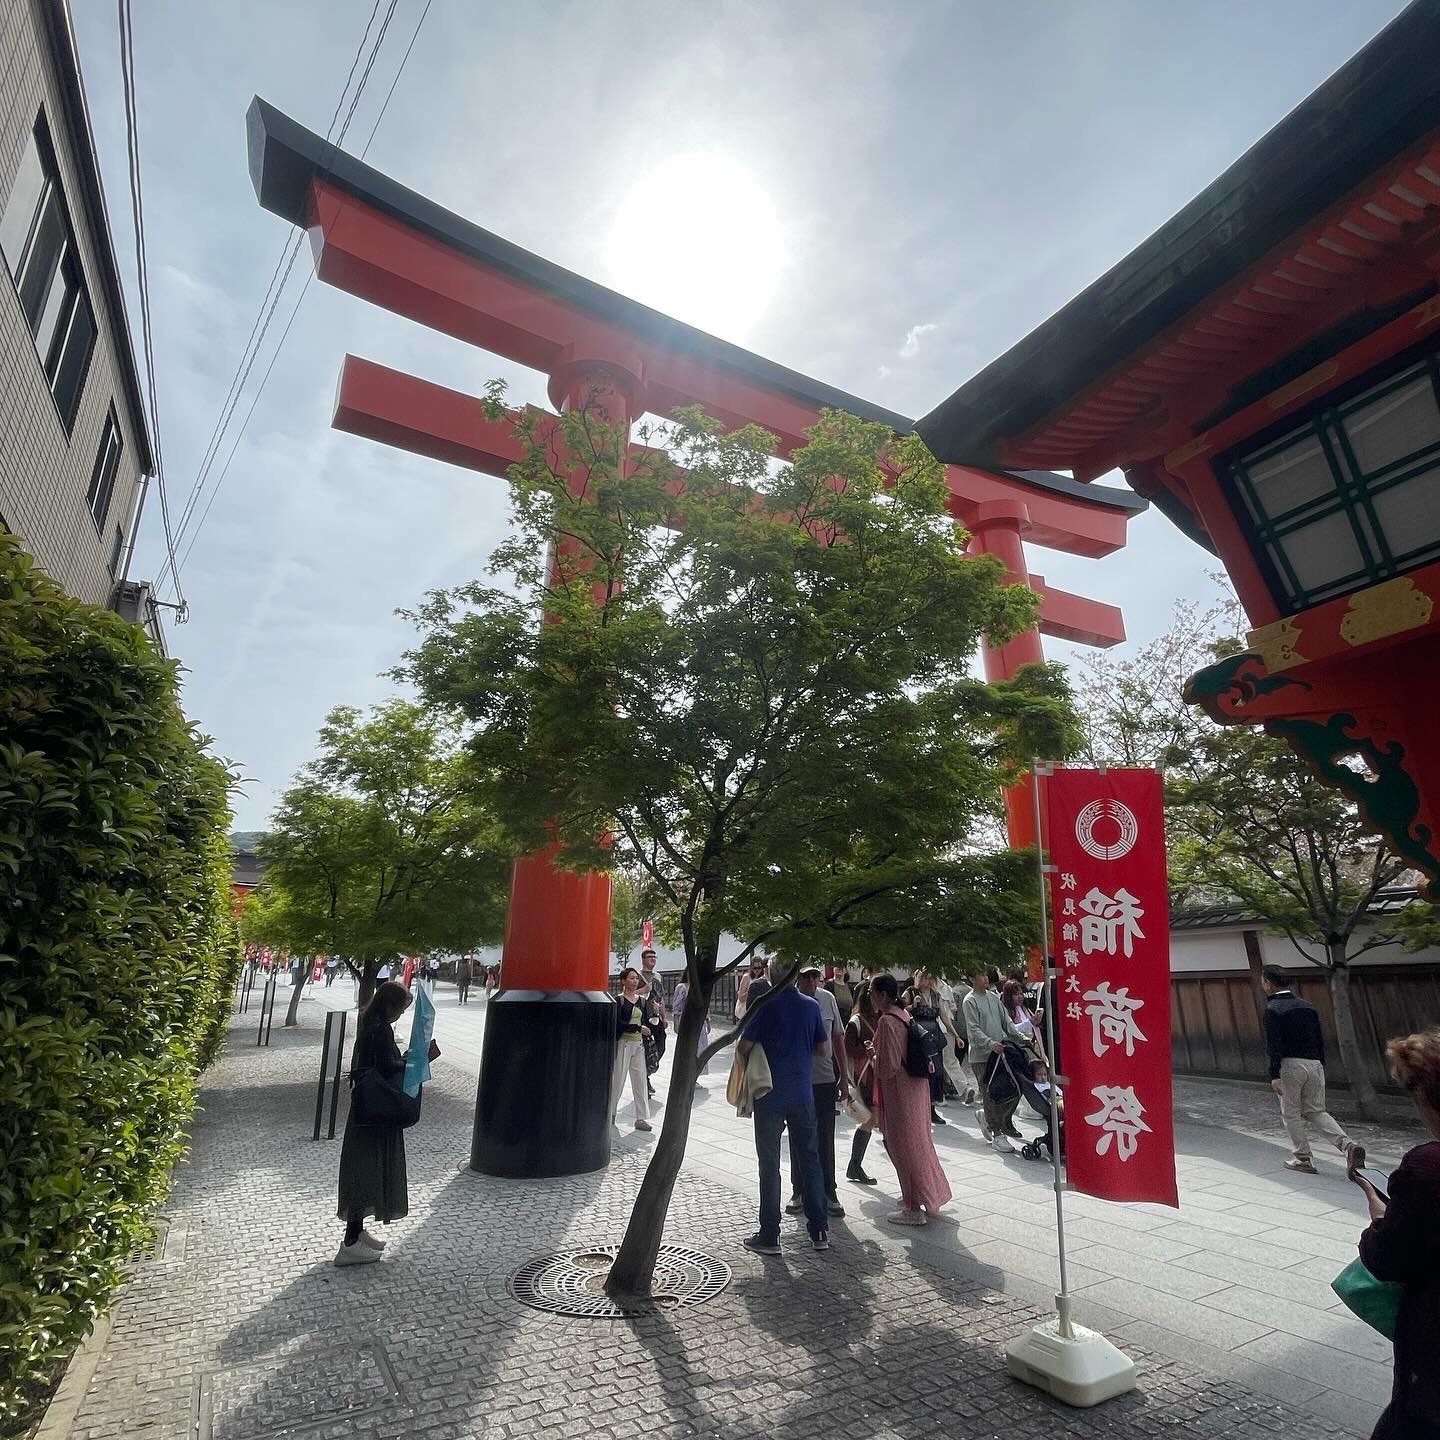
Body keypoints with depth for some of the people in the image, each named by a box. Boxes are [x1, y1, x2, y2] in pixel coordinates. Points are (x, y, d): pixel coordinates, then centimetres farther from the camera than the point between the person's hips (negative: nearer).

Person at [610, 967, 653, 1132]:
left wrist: (646, 1044, 9)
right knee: (618, 1079, 2)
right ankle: (610, 1113, 21)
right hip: (623, 1043, -5)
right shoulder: (618, 1000, -7)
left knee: (640, 1080, 3)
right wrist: (638, 1028, -17)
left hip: (638, 1044, 5)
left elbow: (644, 1022, 14)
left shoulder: (641, 1000, 11)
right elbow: (618, 1023, -17)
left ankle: (641, 1118, 7)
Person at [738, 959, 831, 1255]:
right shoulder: (810, 1005, -2)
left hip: (770, 1096, -3)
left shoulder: (763, 1005, -14)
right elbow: (822, 1046, 7)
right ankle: (819, 1230, 21)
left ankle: (769, 1236, 13)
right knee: (809, 1159, 15)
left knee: (769, 1165, 7)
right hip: (803, 1094, 3)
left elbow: (743, 1047, -14)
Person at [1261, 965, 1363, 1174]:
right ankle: (1347, 1145, -3)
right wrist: (1321, 1067, 20)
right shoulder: (1307, 1006, 10)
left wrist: (1274, 1075, -14)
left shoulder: (1273, 1009, -11)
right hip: (1314, 1064, 7)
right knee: (1316, 1111, 15)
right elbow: (1320, 1039, 13)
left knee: (1291, 1113, 8)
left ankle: (1303, 1158, 12)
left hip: (1290, 1065, -7)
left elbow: (1274, 1045, -16)